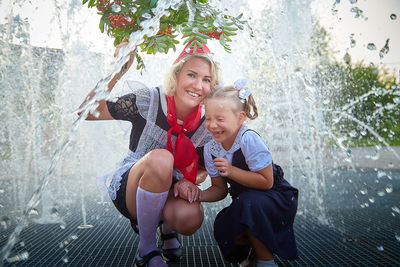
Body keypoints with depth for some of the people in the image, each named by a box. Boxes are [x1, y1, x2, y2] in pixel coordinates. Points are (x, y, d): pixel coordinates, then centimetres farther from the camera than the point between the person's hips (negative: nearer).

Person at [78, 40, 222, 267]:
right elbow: (88, 112, -16)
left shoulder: (208, 124, -9)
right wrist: (116, 72, -28)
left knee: (190, 218, -34)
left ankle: (167, 227, 9)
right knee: (160, 158, -36)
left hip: (168, 194, 2)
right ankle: (146, 249, -15)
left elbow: (205, 168, 5)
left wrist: (189, 182, -18)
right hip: (129, 191, -2)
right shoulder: (149, 101, -16)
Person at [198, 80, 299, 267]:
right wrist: (199, 195, -19)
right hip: (244, 201, 6)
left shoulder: (249, 139, -26)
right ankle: (254, 247, 17)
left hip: (277, 199, -5)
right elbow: (220, 189, 1)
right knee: (222, 230, -18)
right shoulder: (210, 149, -6)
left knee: (249, 203, -35)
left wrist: (231, 170, -32)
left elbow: (266, 182, -25)